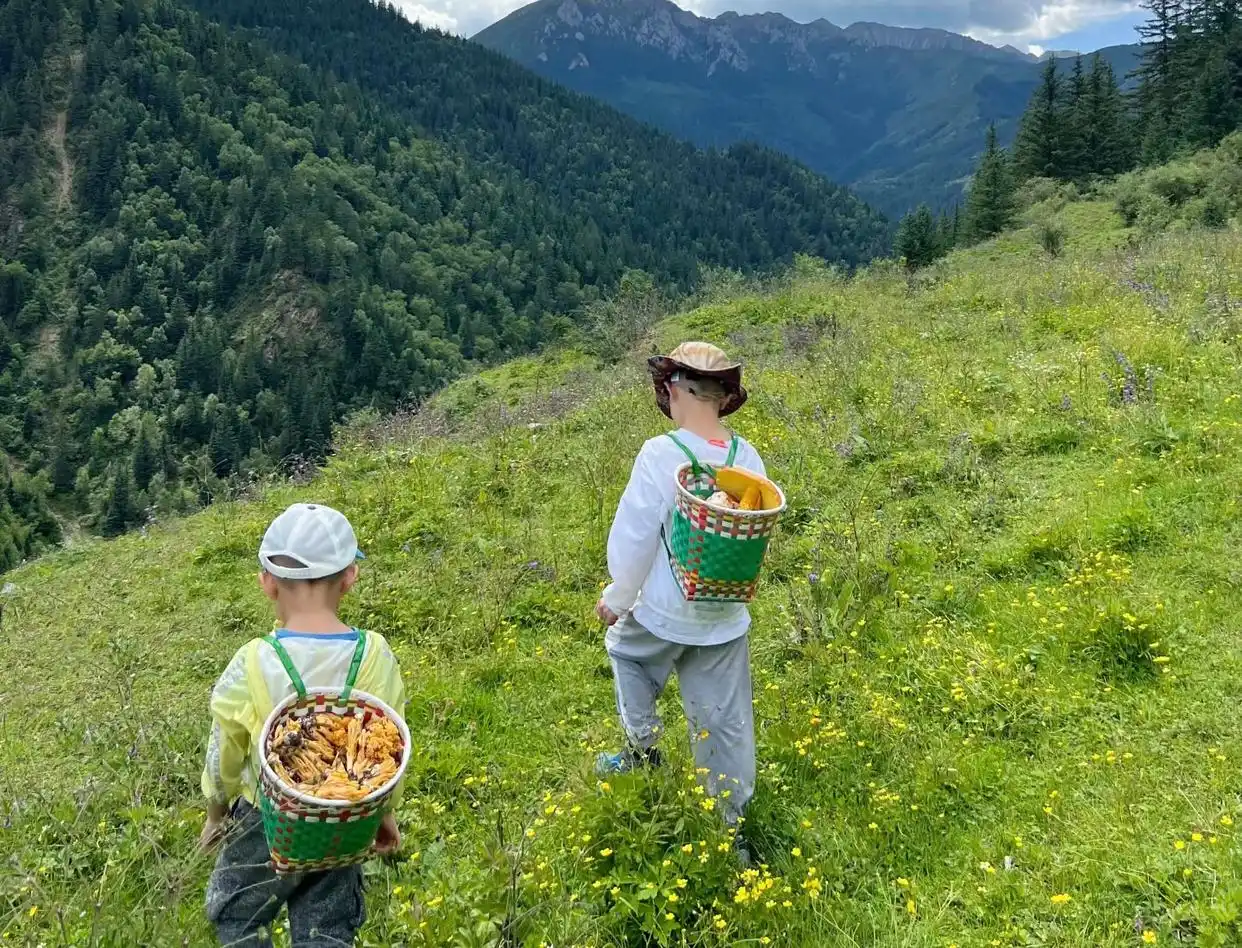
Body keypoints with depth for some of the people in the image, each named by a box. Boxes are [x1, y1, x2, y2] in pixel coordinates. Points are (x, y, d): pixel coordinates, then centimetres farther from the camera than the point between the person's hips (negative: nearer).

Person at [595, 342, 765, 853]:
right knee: (726, 721, 14)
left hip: (665, 614, -3)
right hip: (727, 618, 4)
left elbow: (633, 540, -16)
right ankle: (735, 824, 24)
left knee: (624, 648, 30)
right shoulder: (748, 457, -5)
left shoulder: (660, 455, -21)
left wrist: (615, 599, 0)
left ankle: (643, 750, 32)